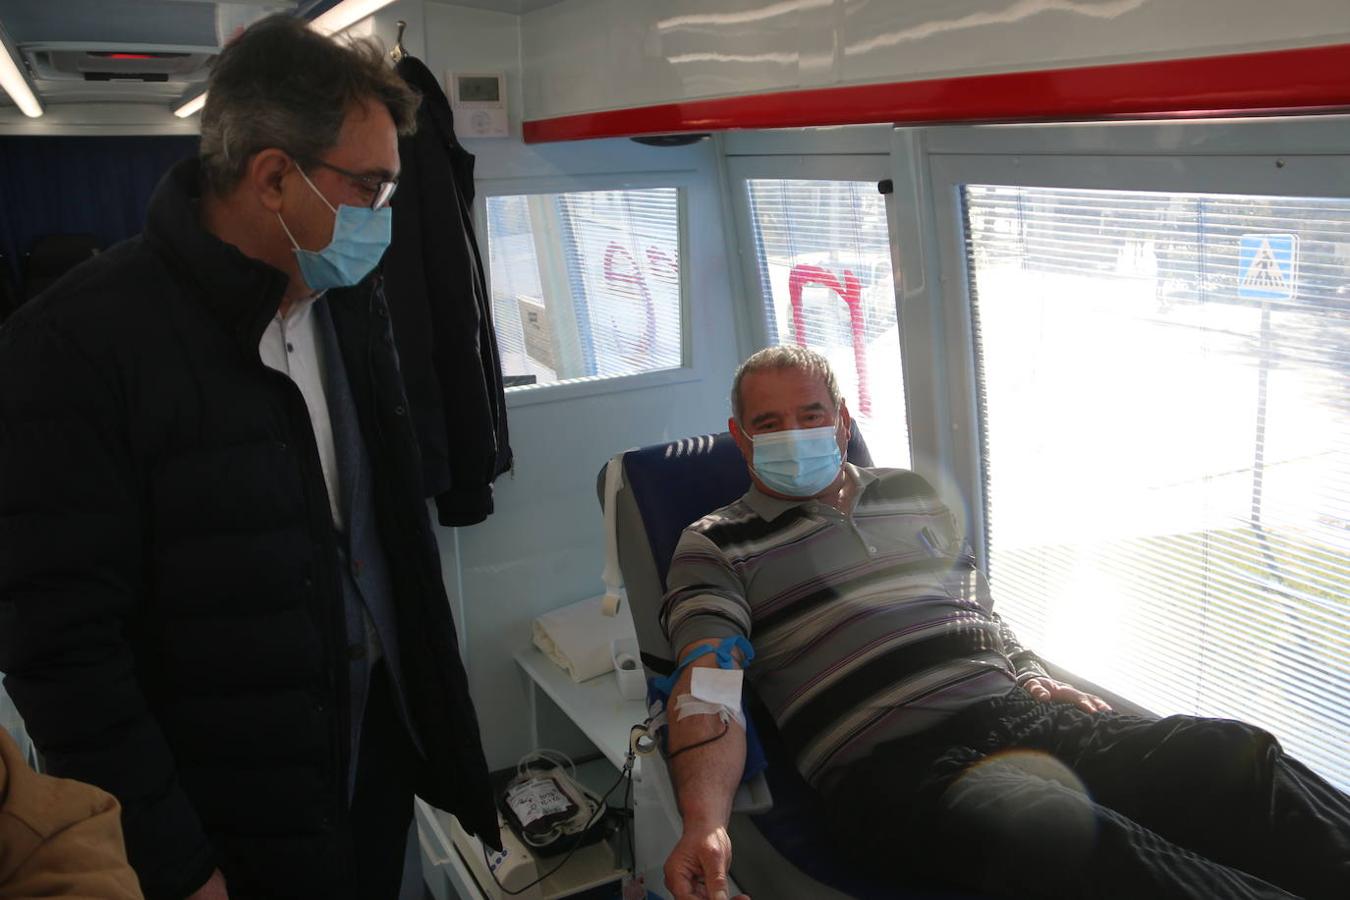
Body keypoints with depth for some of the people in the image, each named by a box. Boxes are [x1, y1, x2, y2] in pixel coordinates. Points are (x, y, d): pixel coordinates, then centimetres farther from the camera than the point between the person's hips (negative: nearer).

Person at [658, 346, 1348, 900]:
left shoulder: (909, 494, 24)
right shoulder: (715, 546, 8)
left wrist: (1037, 683, 10)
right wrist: (703, 824, -23)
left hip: (1020, 715, 6)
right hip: (896, 763, -5)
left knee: (1232, 756, -19)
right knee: (1059, 832, -36)